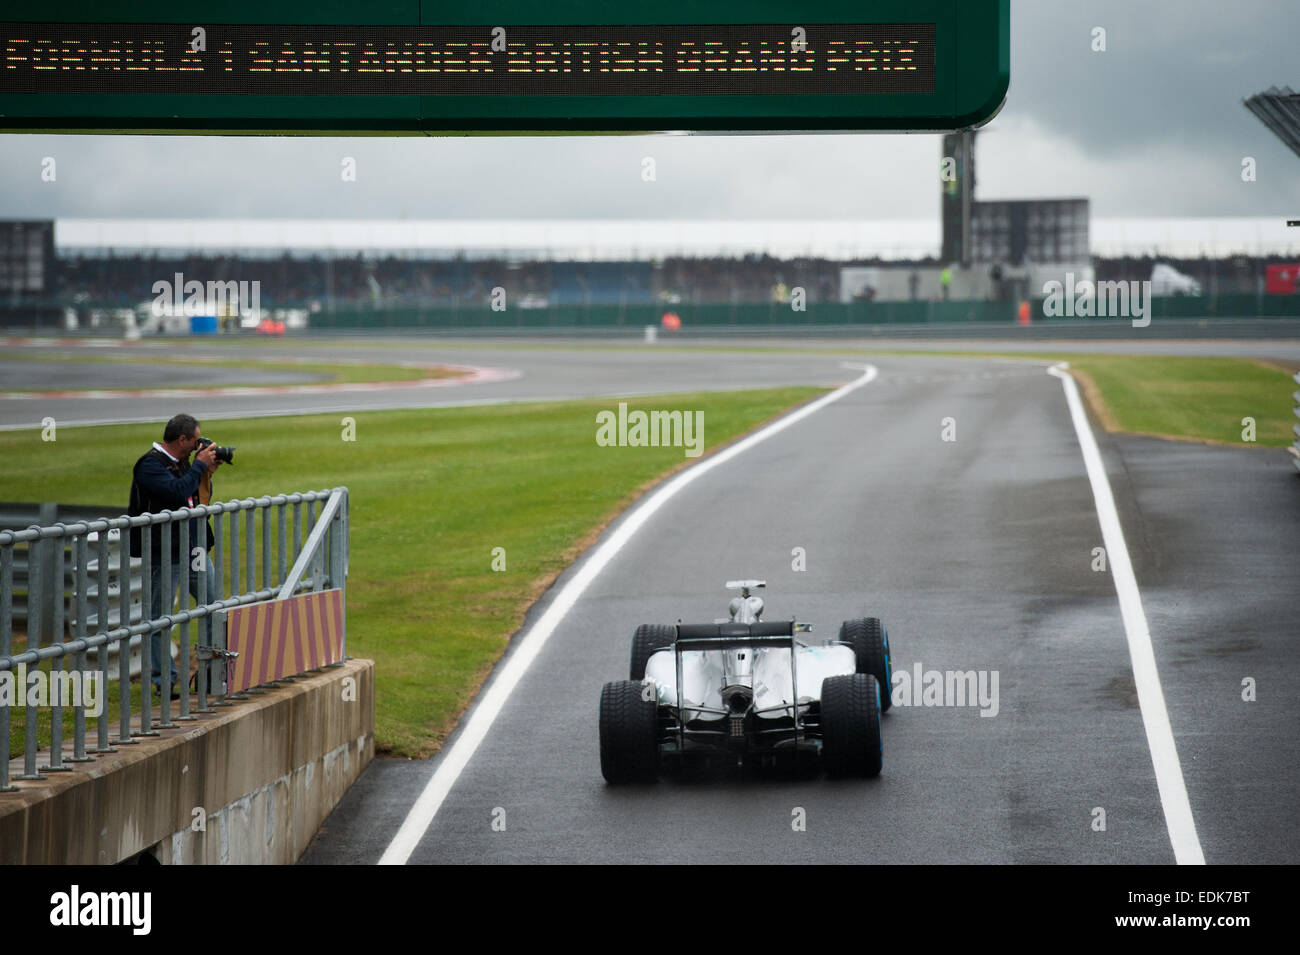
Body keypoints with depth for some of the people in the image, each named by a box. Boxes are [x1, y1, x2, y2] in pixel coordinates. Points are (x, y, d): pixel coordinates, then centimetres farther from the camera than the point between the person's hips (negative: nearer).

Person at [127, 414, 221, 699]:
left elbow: (201, 499, 21)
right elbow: (178, 492, -28)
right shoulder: (151, 465, -13)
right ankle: (164, 682, 5)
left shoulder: (181, 462, 14)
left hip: (194, 547, 8)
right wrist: (200, 465, -16)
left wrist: (207, 472, 6)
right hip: (165, 553, -8)